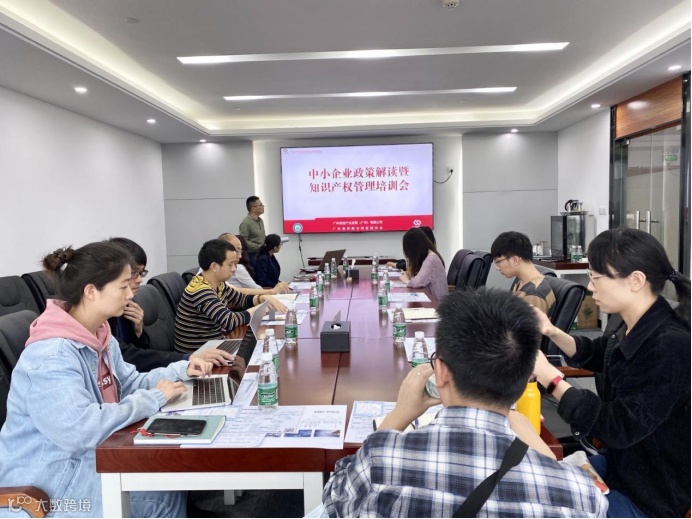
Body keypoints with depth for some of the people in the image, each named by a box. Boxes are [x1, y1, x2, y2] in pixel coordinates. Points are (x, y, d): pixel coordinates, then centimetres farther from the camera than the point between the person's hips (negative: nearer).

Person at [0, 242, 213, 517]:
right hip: (51, 478, -9)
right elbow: (80, 429, -37)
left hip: (90, 454, 9)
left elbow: (128, 383, 12)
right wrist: (154, 399, -27)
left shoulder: (99, 336, 3)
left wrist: (180, 371, -3)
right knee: (164, 492, -13)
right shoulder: (51, 356, -28)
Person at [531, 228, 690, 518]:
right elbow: (594, 354, 19)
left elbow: (618, 428, -30)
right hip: (621, 466, 8)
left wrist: (548, 377, -28)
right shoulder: (634, 329, -2)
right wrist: (552, 332, 0)